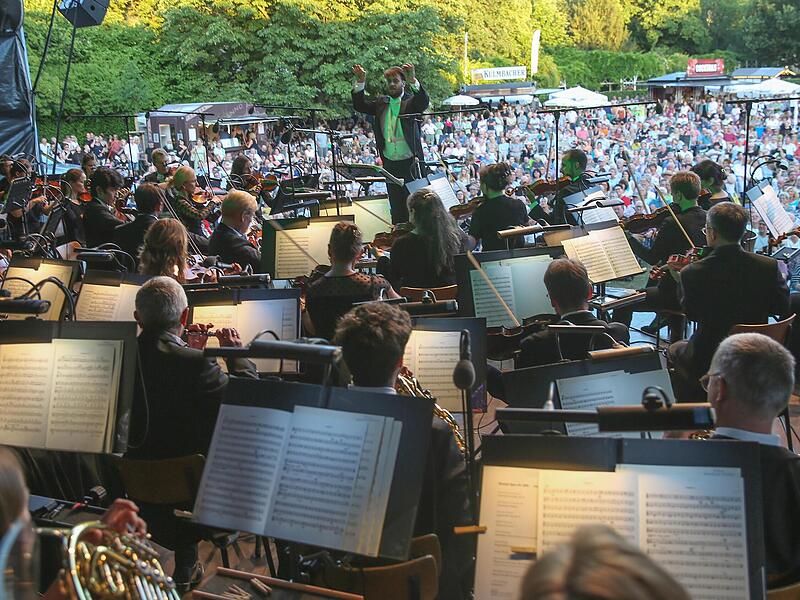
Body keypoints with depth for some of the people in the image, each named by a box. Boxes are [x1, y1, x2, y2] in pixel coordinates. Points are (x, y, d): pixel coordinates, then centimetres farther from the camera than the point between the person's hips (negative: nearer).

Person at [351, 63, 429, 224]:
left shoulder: (411, 102, -2)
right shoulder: (381, 103, 12)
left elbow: (424, 101, -22)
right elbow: (360, 105, 6)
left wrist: (413, 80, -37)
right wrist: (360, 82, -8)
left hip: (410, 162, -4)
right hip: (390, 165, 4)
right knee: (397, 210, 9)